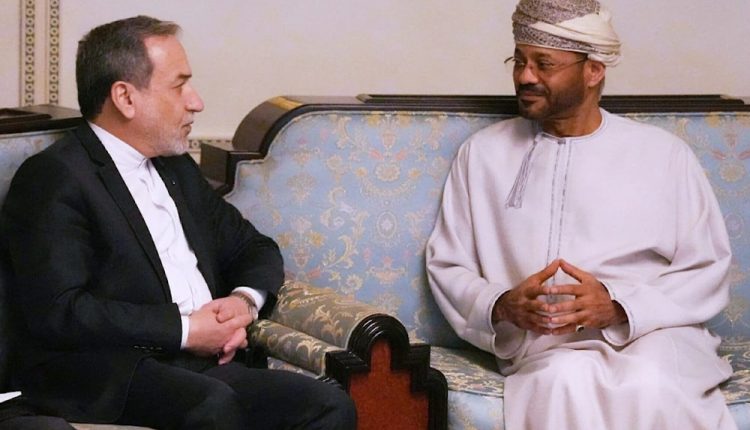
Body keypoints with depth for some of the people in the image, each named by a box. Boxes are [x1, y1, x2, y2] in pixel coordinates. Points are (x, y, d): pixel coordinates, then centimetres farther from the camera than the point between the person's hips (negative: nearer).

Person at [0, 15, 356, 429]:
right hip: (109, 375, -7)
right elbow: (57, 310, -16)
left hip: (206, 369, 7)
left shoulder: (179, 170, 22)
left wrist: (245, 299, 4)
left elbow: (255, 248, 29)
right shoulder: (53, 178, -5)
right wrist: (184, 329, -12)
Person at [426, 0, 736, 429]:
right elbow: (446, 266, 12)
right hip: (548, 345, 0)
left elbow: (708, 270, 5)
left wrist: (618, 306, -13)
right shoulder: (482, 153, 12)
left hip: (654, 333, 1)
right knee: (568, 380, -37)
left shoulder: (664, 153, 8)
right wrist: (502, 305, -10)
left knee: (651, 385, -36)